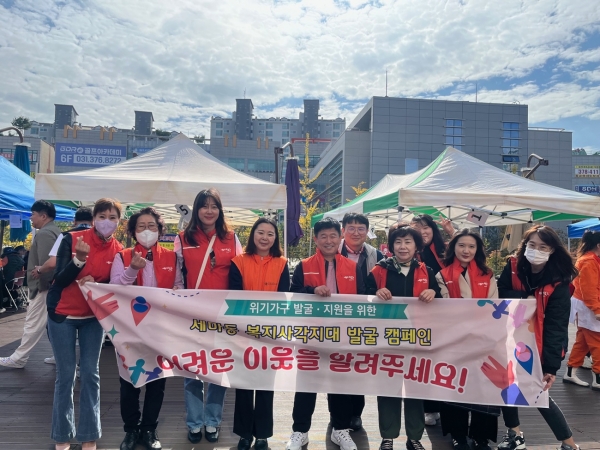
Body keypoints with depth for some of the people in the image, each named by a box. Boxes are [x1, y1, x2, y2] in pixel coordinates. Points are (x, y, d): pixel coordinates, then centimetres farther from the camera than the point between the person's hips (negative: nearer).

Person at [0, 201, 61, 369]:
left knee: (33, 324, -1)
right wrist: (39, 271, 12)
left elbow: (45, 263, -23)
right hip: (52, 285, 10)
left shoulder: (44, 233, -15)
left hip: (43, 287, -10)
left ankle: (18, 359, 9)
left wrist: (42, 283, -15)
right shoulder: (55, 231, 17)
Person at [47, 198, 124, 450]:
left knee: (91, 374, 3)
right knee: (65, 375, 3)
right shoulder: (72, 239, -11)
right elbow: (60, 280, -14)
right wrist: (79, 259, -31)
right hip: (62, 314, -2)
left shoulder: (118, 251, -5)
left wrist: (95, 283, -20)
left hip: (94, 317, 2)